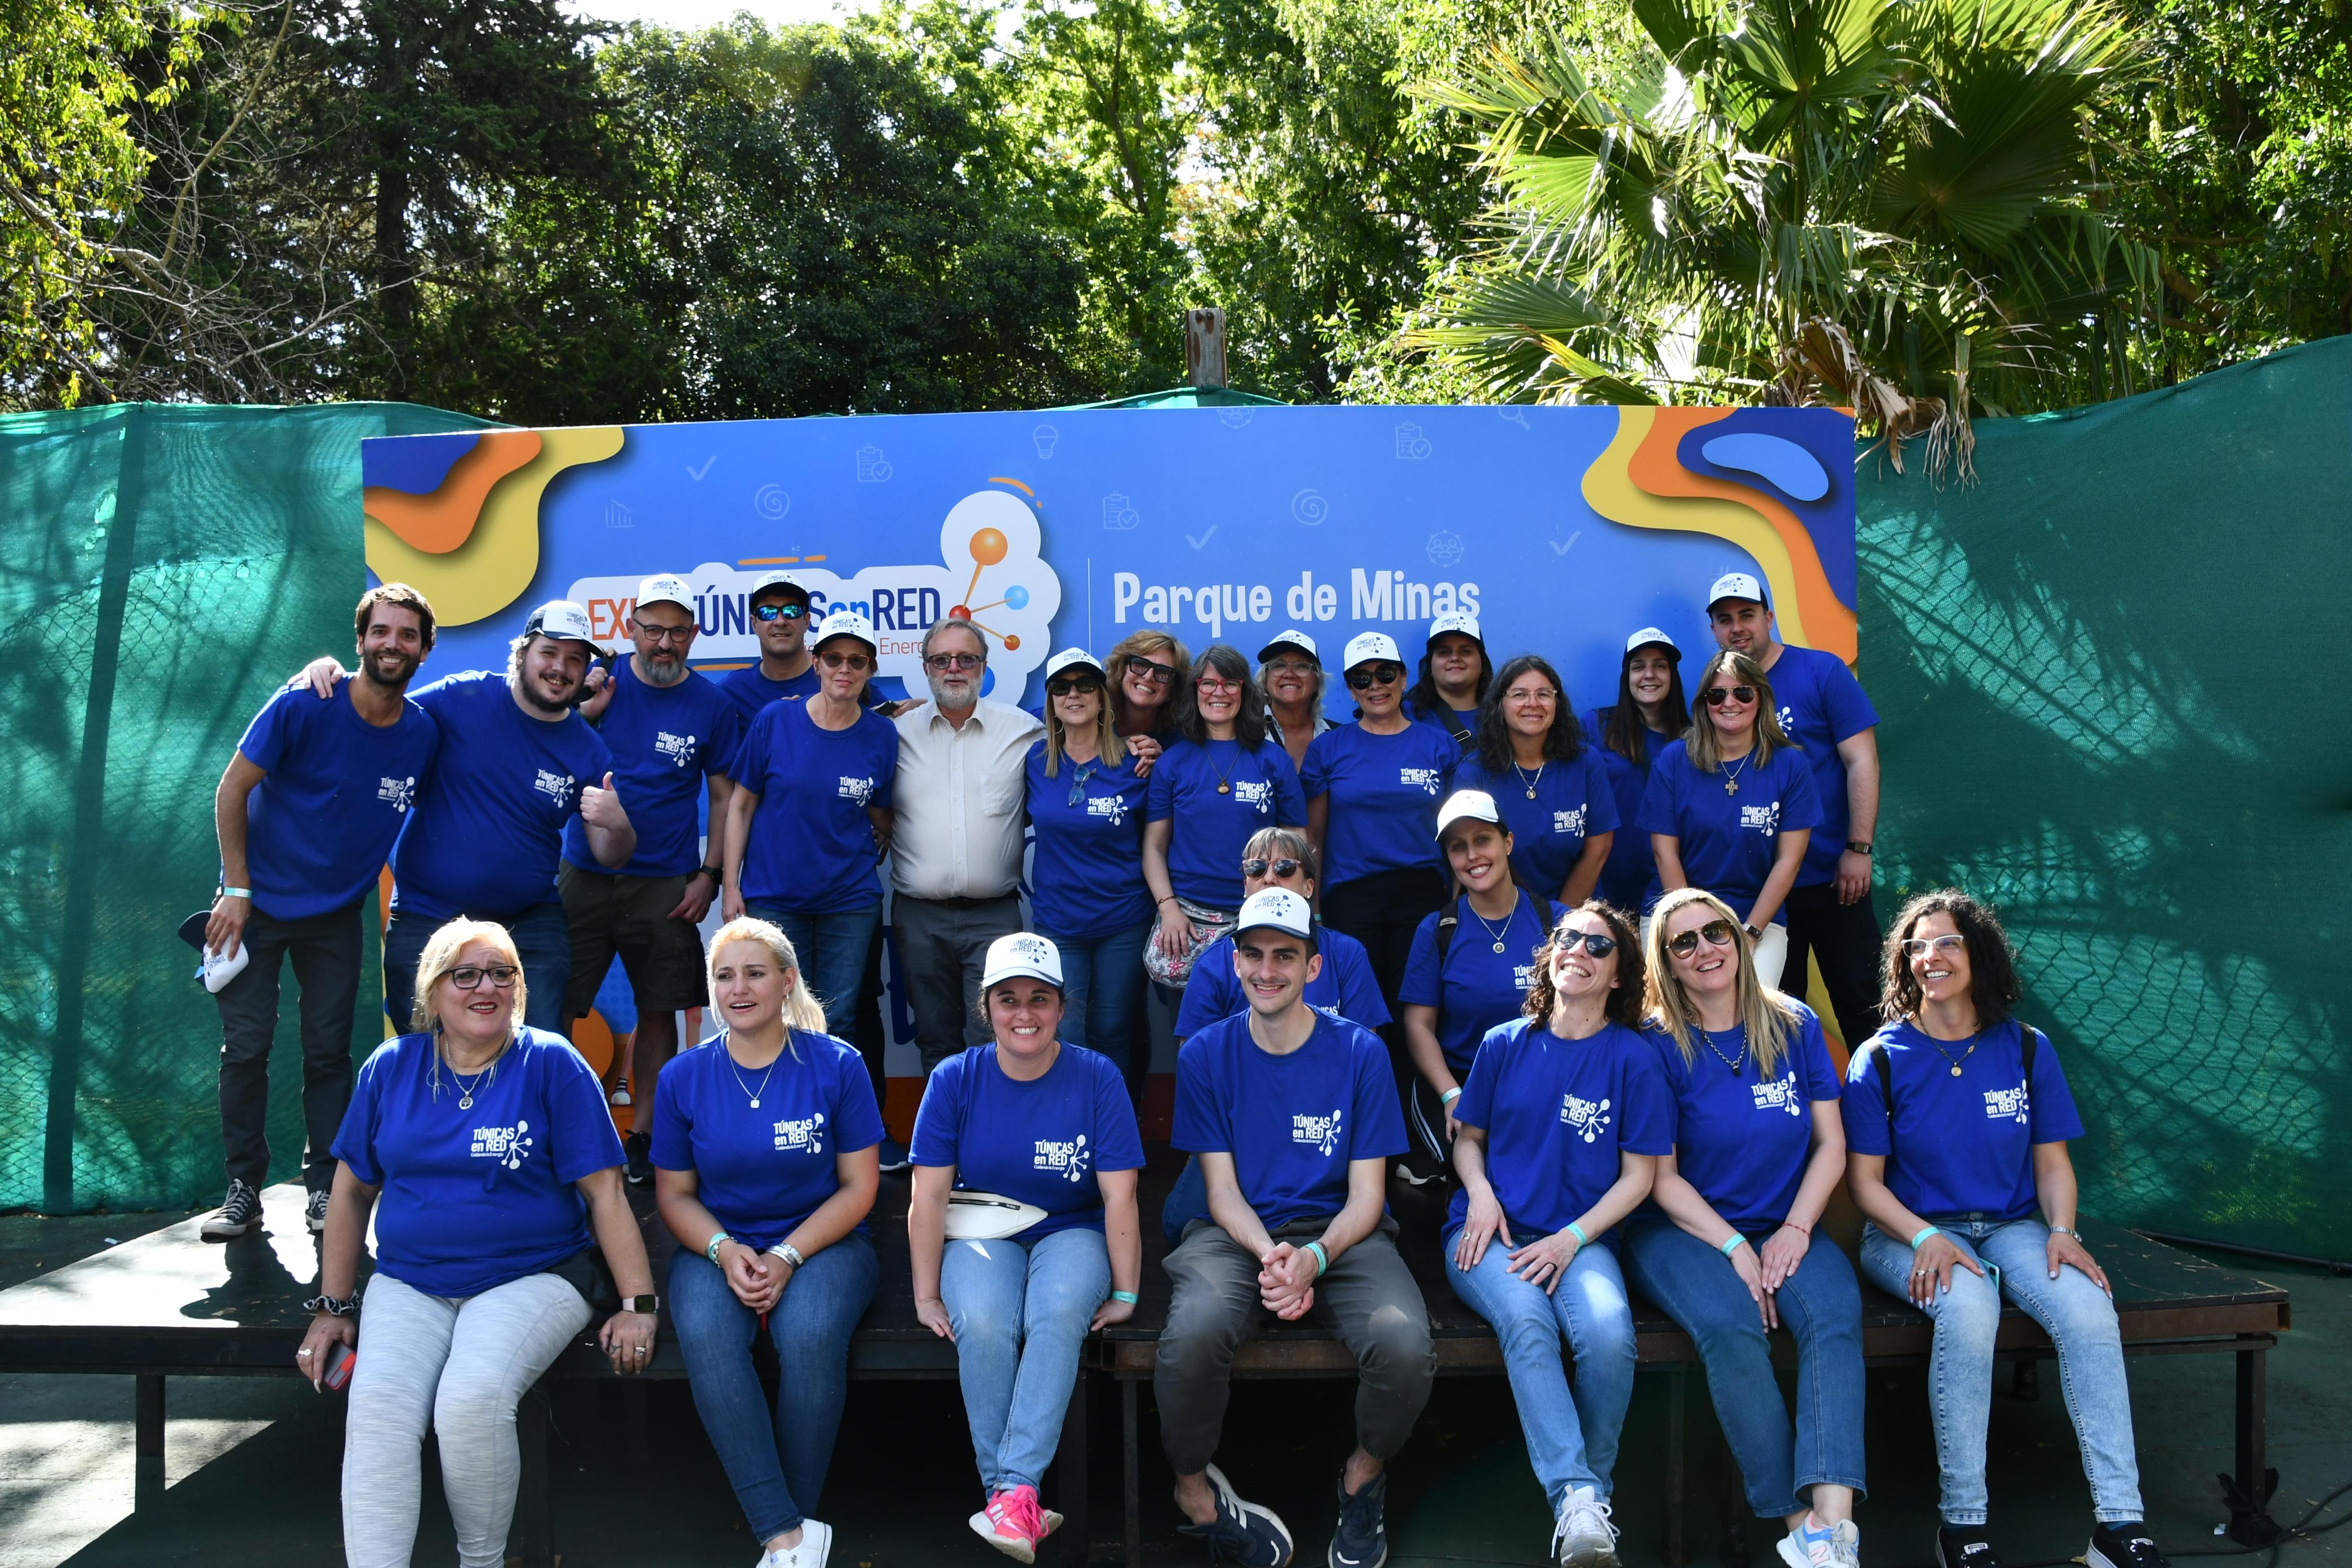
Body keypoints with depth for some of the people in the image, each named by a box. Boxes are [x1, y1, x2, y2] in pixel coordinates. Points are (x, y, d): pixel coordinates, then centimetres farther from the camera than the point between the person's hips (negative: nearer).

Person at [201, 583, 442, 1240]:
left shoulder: (425, 735, -9)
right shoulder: (303, 707, -18)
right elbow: (231, 791, -11)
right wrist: (236, 890, -13)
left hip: (337, 913, 2)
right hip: (258, 904, -2)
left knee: (330, 1051, 5)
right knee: (246, 1045, 0)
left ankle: (324, 1186, 16)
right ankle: (243, 1187, 13)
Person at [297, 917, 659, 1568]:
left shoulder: (552, 1064, -2)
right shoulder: (391, 1067, 8)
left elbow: (604, 1191, -4)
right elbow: (353, 1191, 16)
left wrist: (639, 1304, -9)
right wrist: (333, 1307, 12)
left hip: (530, 1277, -3)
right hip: (409, 1285, 3)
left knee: (472, 1401, -28)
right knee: (376, 1408, -25)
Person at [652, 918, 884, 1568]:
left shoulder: (836, 1064, -4)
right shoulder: (683, 1077, 3)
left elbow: (859, 1186, -2)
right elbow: (674, 1193, 8)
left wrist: (787, 1257, -14)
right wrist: (724, 1251, -12)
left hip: (821, 1241, -2)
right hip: (718, 1245, 2)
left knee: (812, 1336, -34)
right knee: (706, 1337, -32)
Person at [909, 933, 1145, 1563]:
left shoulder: (1097, 1078, -6)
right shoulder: (955, 1080, -4)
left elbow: (1120, 1197, -7)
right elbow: (930, 1196, -4)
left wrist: (1125, 1294, -8)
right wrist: (927, 1297, -7)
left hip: (1071, 1233, -1)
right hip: (983, 1235, 1)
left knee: (1059, 1313, -34)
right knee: (982, 1322, -32)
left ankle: (1015, 1491, -33)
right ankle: (1014, 1503, -24)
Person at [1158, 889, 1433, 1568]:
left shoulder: (1360, 1053, 0)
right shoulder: (1205, 1055, 2)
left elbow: (1366, 1196, -1)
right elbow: (1223, 1190, 1)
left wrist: (1315, 1257, -21)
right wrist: (1269, 1256, -19)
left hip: (1339, 1233, 0)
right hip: (1238, 1233, 0)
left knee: (1405, 1342, -30)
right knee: (1194, 1332, -34)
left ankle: (1364, 1476, 4)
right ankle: (1194, 1490, -2)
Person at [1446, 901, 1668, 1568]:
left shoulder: (1632, 1059, 2)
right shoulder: (1504, 1044, 8)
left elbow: (1638, 1174, 3)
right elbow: (1468, 1138, 18)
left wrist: (1573, 1238, -10)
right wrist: (1480, 1193, -4)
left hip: (1580, 1239, -1)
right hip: (1491, 1232, 1)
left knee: (1609, 1332, -32)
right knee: (1527, 1320, -33)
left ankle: (1594, 1484, -8)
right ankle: (1578, 1502, -34)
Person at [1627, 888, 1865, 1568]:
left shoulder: (1795, 1026, 6)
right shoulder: (1659, 1045, -3)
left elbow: (1831, 1144, 6)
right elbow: (1662, 1177, -4)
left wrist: (1796, 1230, -9)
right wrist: (1735, 1249, -15)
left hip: (1785, 1226, 3)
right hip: (1683, 1230, -3)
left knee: (1837, 1312, -29)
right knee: (1731, 1325, -33)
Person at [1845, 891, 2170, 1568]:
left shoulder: (2026, 1049, 6)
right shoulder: (1881, 1059, -2)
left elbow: (2052, 1162, 9)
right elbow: (1865, 1180, -3)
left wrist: (2062, 1230, -11)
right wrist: (1926, 1239, -20)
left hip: (2009, 1227, 3)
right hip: (1913, 1232, -3)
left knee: (2089, 1306, -28)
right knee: (1968, 1308, -35)